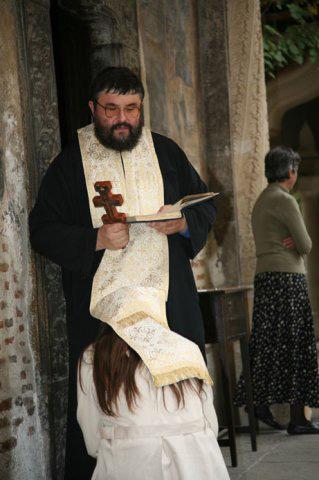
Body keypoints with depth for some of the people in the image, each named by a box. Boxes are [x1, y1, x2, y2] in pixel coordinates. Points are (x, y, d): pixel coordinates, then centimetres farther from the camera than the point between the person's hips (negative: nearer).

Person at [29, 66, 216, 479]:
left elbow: (206, 205, 16)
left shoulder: (166, 152, 11)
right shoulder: (69, 163, 4)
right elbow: (42, 231, 1)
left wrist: (183, 222, -7)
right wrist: (96, 240, -15)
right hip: (100, 310, -2)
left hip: (169, 306, 2)